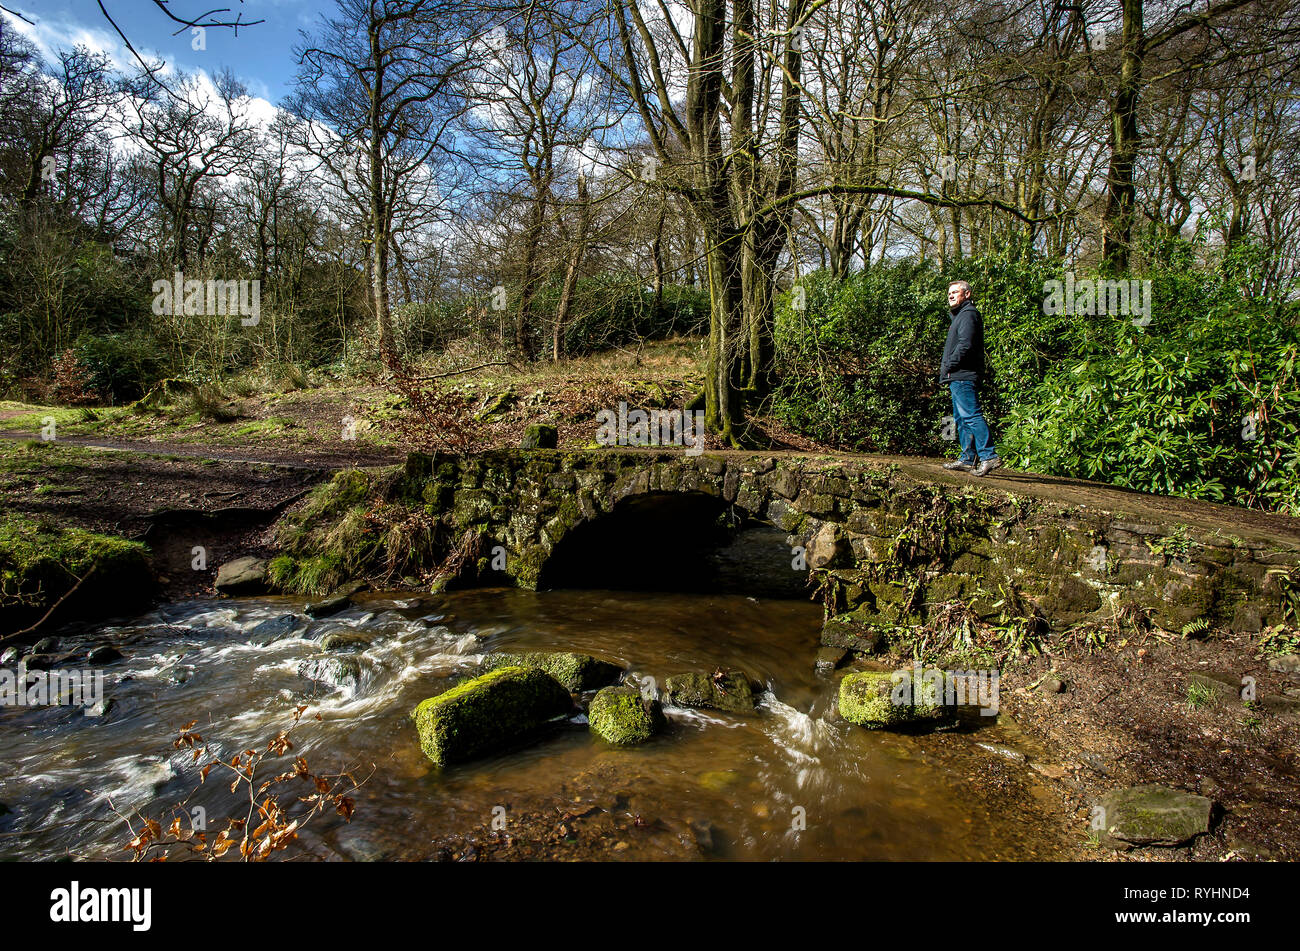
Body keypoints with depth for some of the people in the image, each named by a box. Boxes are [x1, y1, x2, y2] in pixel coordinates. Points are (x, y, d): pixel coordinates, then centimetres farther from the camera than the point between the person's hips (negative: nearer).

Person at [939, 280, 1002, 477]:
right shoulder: (959, 315, 25)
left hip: (964, 376, -11)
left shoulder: (968, 314, -8)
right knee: (962, 418, 11)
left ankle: (989, 456, -18)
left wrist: (948, 366, -13)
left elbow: (965, 345, -19)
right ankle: (968, 459, 14)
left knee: (971, 415, -15)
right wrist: (947, 368, 14)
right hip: (958, 378, 11)